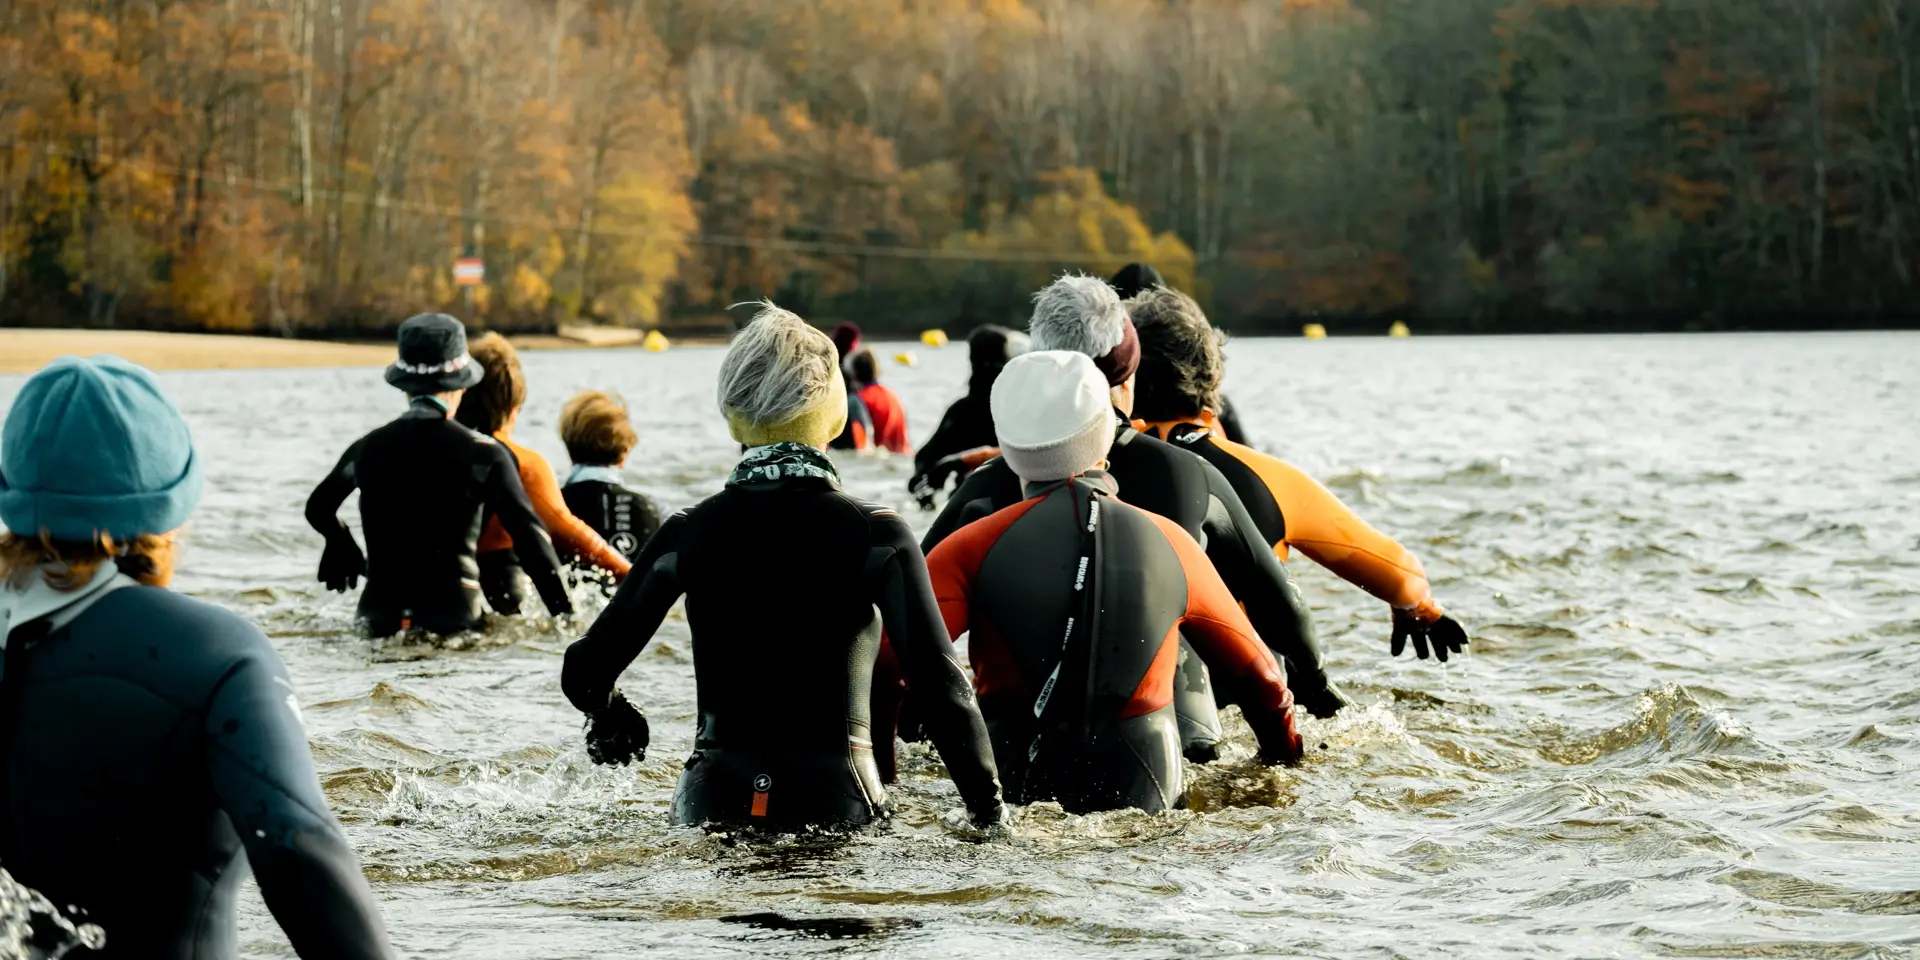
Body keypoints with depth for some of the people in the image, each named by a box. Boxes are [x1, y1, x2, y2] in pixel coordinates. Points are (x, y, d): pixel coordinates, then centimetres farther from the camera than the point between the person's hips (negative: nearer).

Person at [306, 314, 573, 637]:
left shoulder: (367, 449, 9)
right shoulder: (484, 455, -2)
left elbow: (317, 510, 27)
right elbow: (530, 537, -5)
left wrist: (344, 550, 46)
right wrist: (566, 612, 1)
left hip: (379, 617, 4)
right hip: (455, 618, -3)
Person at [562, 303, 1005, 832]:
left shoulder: (687, 534, 4)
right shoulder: (875, 535, -2)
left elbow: (585, 673, 6)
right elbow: (943, 686, -9)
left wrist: (616, 720, 28)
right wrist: (990, 812, -2)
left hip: (711, 805, 2)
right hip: (837, 807, -2)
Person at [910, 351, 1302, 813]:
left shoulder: (973, 549, -1)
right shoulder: (1171, 543, 8)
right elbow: (1254, 672, 20)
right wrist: (1286, 757, 36)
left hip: (1010, 794, -2)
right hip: (1146, 796, 2)